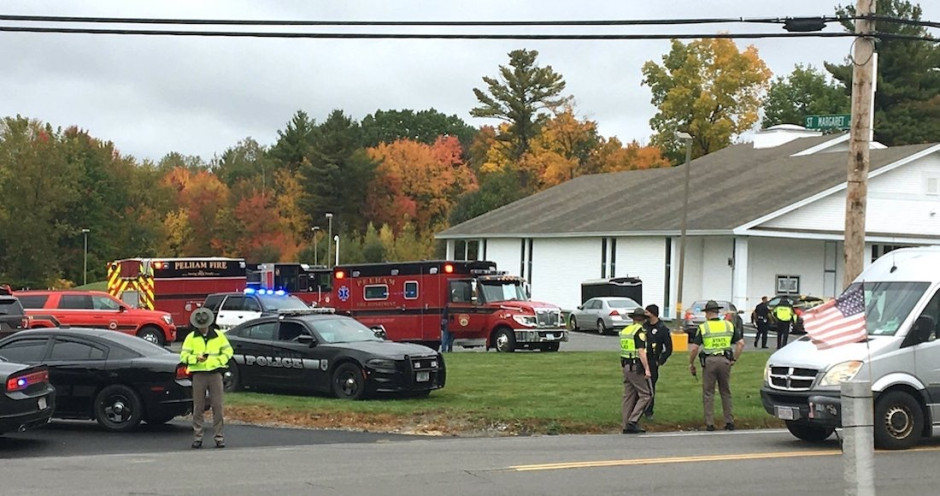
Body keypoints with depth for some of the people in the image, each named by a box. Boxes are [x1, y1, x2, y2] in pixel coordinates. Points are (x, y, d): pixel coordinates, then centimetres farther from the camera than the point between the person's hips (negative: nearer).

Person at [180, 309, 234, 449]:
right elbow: (184, 355, 2)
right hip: (198, 374, 0)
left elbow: (228, 351, 12)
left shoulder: (218, 336, 10)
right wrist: (196, 358, -17)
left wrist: (218, 360, -5)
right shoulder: (191, 337, 7)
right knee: (198, 407, 1)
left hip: (215, 373, 0)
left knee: (217, 407, -2)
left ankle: (218, 437, 2)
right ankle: (197, 437, 6)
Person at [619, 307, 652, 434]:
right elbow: (641, 351, -19)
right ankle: (633, 421, -13)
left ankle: (626, 426, 11)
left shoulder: (624, 330, 12)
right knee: (645, 395, -3)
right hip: (636, 367, -8)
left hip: (626, 366, 8)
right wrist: (647, 369, -18)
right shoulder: (640, 331, -12)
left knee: (628, 396, 11)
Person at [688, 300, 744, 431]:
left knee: (708, 393, 5)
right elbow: (741, 343, 3)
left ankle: (710, 424, 4)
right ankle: (729, 422, 13)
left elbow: (694, 348, -6)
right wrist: (734, 359, 8)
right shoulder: (729, 325, 7)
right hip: (725, 361, 3)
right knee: (726, 392, 14)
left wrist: (691, 363, 6)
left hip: (709, 361, -3)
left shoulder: (703, 327, -2)